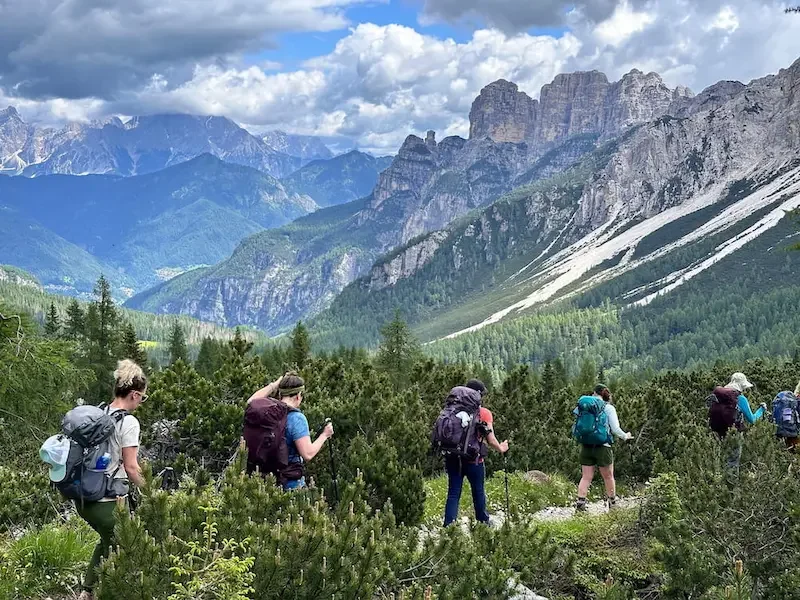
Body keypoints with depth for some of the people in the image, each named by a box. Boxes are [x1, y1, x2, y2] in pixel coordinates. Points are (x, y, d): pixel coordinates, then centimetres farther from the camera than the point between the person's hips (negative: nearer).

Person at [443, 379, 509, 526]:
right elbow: (490, 439, -6)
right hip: (474, 460, -3)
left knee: (453, 494, 4)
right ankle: (483, 524, 29)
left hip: (453, 459, 3)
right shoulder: (484, 413, -5)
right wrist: (501, 448, 13)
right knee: (479, 494, 15)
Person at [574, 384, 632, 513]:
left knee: (586, 477, 6)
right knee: (608, 477, 13)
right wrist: (625, 436, 12)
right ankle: (612, 504, 25)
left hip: (586, 447, 3)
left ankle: (580, 502, -5)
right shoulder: (608, 408, -4)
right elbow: (615, 429, -6)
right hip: (602, 447, -3)